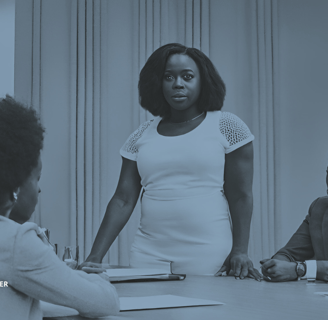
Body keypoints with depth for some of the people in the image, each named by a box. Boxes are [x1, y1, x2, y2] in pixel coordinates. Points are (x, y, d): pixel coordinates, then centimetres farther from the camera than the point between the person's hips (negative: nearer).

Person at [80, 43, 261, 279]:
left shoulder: (227, 126, 2)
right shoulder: (142, 136, 10)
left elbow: (241, 197, -1)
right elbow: (123, 200, 6)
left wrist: (240, 251, -12)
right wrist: (96, 256, -3)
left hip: (207, 258, -3)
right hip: (148, 256, 3)